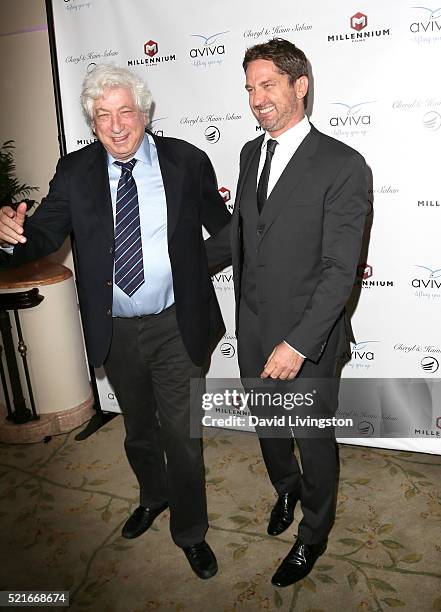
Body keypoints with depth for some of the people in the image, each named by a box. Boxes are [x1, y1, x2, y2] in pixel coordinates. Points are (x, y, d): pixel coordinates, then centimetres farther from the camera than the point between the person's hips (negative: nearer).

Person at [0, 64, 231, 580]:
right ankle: (153, 496, 53)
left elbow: (222, 227, 3)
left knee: (182, 432, 8)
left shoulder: (187, 161, -6)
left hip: (177, 326, -2)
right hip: (114, 331, 3)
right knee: (137, 428, 23)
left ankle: (190, 531, 34)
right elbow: (45, 235, -7)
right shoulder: (74, 172, -2)